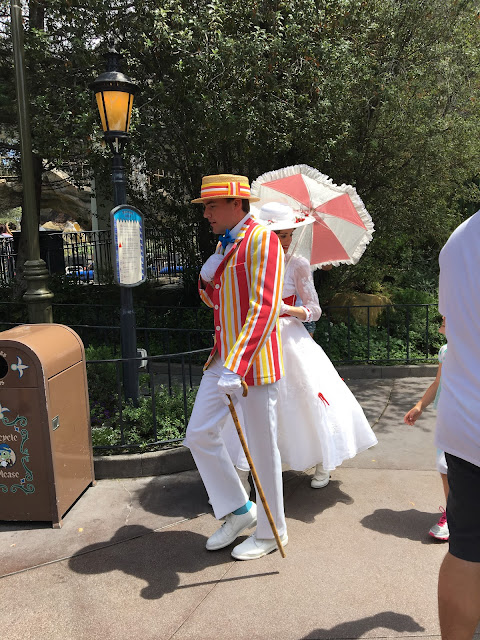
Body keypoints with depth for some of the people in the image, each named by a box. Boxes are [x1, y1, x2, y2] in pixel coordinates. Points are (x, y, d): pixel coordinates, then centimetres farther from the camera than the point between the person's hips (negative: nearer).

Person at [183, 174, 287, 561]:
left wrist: (237, 367, -29)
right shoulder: (224, 245, 15)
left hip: (254, 361, -9)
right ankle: (239, 510, 26)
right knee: (199, 434, 8)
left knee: (262, 447, 4)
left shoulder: (262, 241, -13)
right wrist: (206, 279, 3)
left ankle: (271, 531, 24)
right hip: (224, 357, 9)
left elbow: (264, 310, -23)